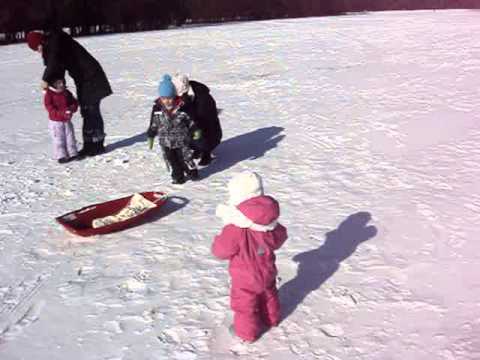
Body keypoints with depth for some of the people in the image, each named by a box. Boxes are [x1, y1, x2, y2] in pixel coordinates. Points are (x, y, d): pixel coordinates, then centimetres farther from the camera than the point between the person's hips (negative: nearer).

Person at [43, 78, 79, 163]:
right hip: (55, 122, -5)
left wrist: (72, 108, -16)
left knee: (70, 137, 10)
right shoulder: (49, 94, -11)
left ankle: (72, 153, 21)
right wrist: (62, 113, -28)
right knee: (58, 139, -2)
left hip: (67, 121, 5)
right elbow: (50, 107, -18)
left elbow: (74, 102, 9)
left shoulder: (67, 93, 5)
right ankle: (61, 156, 5)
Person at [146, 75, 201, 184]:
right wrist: (150, 136, 5)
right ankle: (178, 176, 25)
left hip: (181, 139, -2)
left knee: (185, 157, 5)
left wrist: (195, 131, -2)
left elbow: (190, 120, -1)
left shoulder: (181, 106, -13)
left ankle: (192, 172, 29)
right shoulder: (157, 108, -7)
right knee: (171, 160, 9)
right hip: (166, 142, 3)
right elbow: (153, 124, 4)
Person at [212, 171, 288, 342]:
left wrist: (221, 236, -4)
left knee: (245, 304, 18)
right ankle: (271, 319, 53)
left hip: (246, 279, -6)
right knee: (268, 295, 30)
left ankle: (247, 331, 37)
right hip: (267, 272, 6)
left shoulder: (235, 230, -36)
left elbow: (219, 251, -23)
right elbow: (279, 239, 1)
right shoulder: (269, 220, -16)